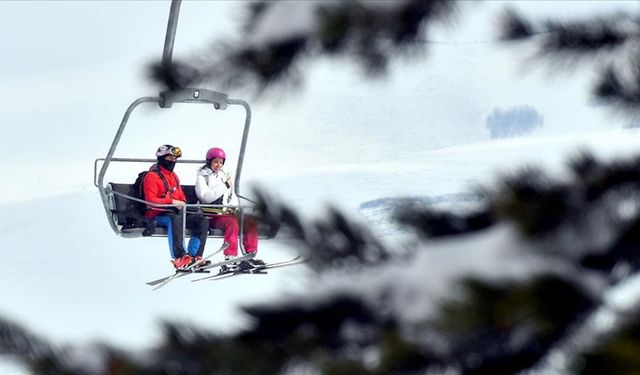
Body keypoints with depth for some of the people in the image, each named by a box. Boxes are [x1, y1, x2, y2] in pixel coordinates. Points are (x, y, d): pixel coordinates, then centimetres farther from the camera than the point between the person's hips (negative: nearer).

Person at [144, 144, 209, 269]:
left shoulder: (173, 176, 22)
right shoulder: (152, 177, -4)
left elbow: (180, 195, 27)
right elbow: (150, 200, -13)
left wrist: (182, 203, 2)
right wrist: (171, 202, -21)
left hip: (176, 211, 8)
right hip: (157, 215, -8)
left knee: (202, 221, -12)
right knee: (175, 218, -41)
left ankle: (194, 256, -21)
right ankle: (179, 257, -48)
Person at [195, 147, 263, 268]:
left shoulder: (223, 176, 21)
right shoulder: (202, 176, 0)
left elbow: (232, 196, 23)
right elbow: (206, 197, -16)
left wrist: (233, 207, 1)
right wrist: (225, 186, -15)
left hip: (226, 212, 7)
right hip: (211, 215, -7)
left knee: (250, 221, -11)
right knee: (232, 223, -34)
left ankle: (250, 255, -10)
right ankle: (230, 257, -37)